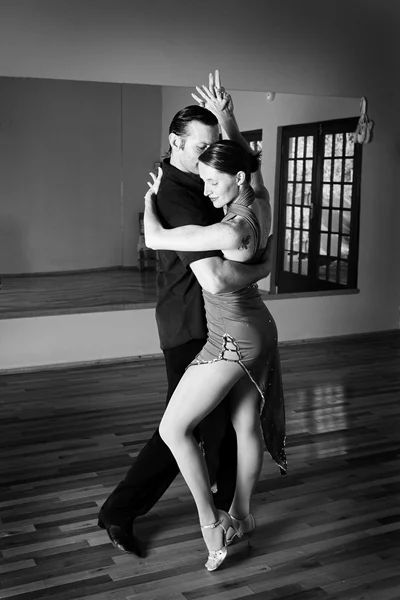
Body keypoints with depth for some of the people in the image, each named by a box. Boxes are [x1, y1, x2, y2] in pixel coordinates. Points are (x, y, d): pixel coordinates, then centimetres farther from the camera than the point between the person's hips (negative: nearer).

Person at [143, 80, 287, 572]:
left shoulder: (230, 231, -29)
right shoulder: (260, 202, -5)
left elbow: (154, 238, -21)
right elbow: (248, 160, 17)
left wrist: (151, 197, -4)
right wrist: (226, 118, 8)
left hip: (232, 342, -9)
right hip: (259, 330, 9)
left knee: (173, 428, 0)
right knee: (247, 424, 19)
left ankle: (211, 523, 8)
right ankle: (240, 516, 36)